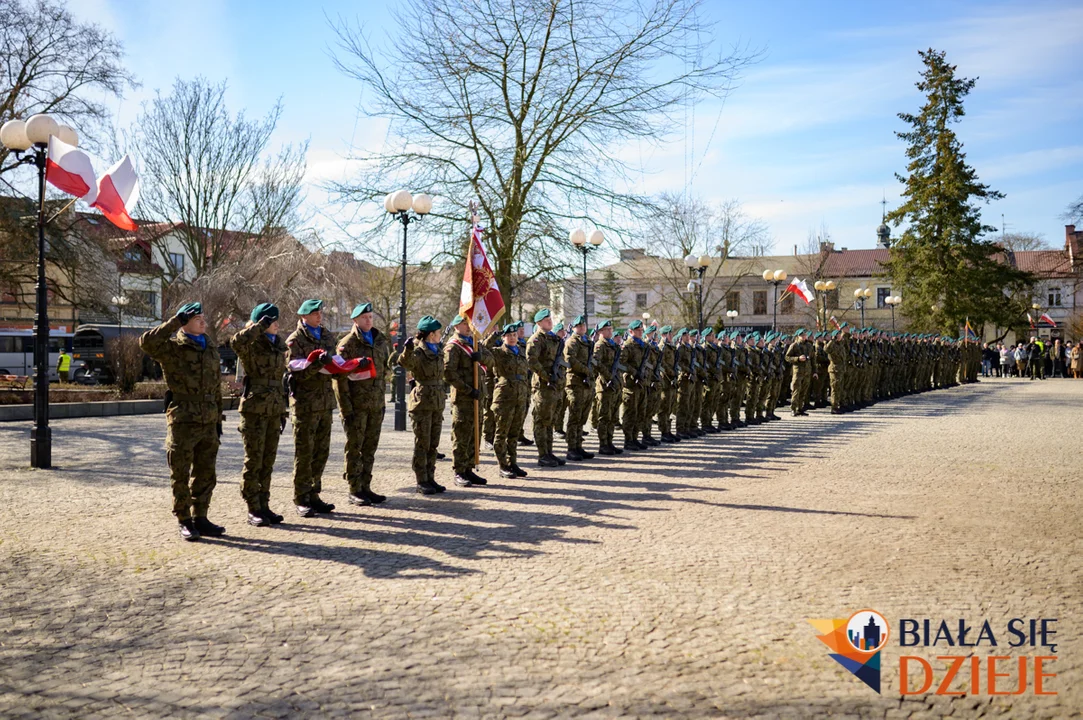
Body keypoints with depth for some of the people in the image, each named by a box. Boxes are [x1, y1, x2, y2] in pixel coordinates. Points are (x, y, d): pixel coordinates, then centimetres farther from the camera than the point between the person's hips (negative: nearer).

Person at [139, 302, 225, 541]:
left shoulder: (211, 348, 16)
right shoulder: (172, 347, -4)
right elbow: (147, 342, -27)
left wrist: (218, 420, 17)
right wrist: (175, 321, -22)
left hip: (208, 423, 6)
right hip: (182, 422, -6)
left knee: (205, 475, 11)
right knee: (181, 476, 2)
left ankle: (200, 518, 22)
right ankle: (184, 522, 11)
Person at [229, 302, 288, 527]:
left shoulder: (279, 344, 14)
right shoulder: (251, 344, -7)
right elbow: (236, 342, -34)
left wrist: (283, 409, 18)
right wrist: (259, 326, -24)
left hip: (274, 409, 7)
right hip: (255, 408, -7)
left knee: (268, 461, 10)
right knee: (254, 460, -1)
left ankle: (264, 506, 19)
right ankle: (253, 510, 6)